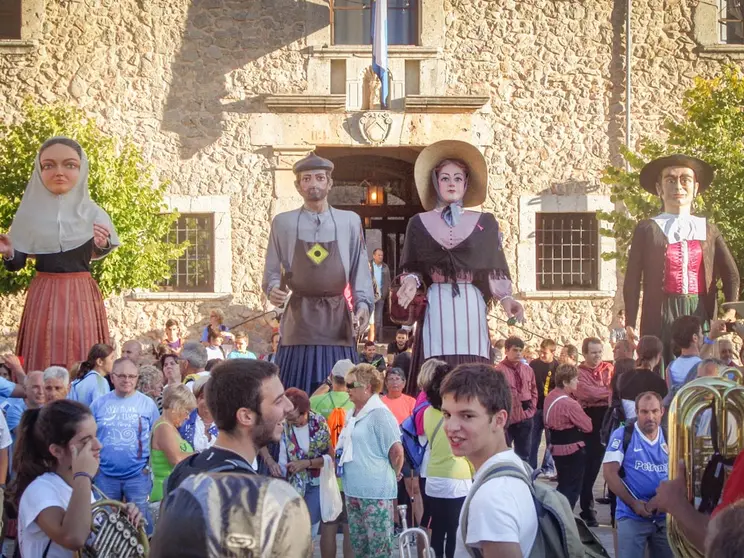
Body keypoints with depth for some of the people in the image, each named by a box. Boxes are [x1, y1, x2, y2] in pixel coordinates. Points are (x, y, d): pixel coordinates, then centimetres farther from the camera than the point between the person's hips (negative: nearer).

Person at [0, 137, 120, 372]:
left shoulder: (92, 214, -1)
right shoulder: (30, 213, 0)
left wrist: (103, 244, -15)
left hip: (81, 296, 0)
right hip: (43, 297, 0)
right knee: (41, 367, -1)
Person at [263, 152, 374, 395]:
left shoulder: (350, 222, 9)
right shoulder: (283, 223, 8)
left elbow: (360, 269, 8)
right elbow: (271, 271, 11)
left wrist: (363, 303, -5)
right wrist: (273, 288, -9)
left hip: (337, 321, 1)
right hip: (298, 320, 0)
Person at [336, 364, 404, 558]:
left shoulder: (379, 413, -14)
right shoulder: (352, 414, 11)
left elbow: (397, 451, -15)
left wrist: (392, 475, -2)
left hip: (376, 493, -8)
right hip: (353, 491, 8)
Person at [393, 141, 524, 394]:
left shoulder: (485, 222, 11)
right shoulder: (420, 223, 11)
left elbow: (495, 269, 10)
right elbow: (411, 269, 10)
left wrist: (505, 298, -5)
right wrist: (410, 283, -11)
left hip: (471, 308, 1)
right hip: (436, 308, -1)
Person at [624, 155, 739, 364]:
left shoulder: (709, 230, 13)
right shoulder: (647, 230, 6)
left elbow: (731, 274, 5)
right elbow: (632, 280, 3)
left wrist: (731, 309, -12)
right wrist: (630, 323, -5)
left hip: (701, 315, 2)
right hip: (661, 316, -2)